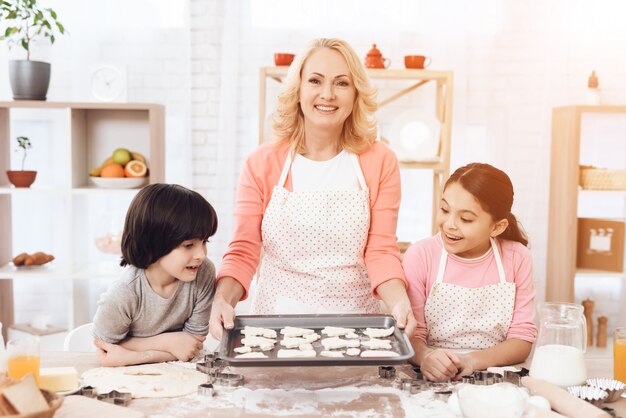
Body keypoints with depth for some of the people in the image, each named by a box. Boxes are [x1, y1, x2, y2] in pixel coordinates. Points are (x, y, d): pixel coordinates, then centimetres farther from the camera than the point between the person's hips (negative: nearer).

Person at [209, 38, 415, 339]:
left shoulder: (380, 162, 4)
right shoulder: (261, 164, 2)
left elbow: (381, 251, 0)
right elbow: (243, 251, 0)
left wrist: (399, 302, -17)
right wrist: (222, 300, -17)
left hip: (355, 327, 1)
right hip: (277, 322, 0)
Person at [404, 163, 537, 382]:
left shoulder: (517, 258, -2)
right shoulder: (420, 255, -5)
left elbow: (522, 339, -2)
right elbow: (411, 334, -5)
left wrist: (473, 361, -19)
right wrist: (425, 356, -27)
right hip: (431, 379, 0)